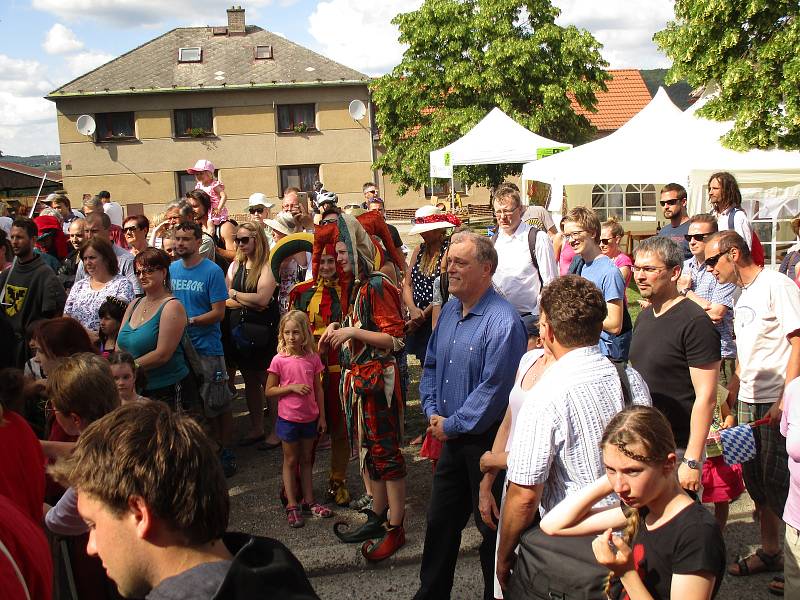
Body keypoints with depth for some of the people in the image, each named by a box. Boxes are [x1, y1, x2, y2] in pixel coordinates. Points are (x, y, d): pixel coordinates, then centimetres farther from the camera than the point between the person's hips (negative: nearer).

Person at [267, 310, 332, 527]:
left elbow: (318, 389, 4)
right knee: (291, 461, 9)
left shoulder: (313, 358, -4)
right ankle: (292, 505, 16)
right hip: (288, 418, -3)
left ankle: (308, 501, 26)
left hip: (310, 418, 3)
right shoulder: (279, 360, -11)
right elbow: (269, 391, -7)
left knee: (306, 460, 15)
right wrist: (293, 387, -20)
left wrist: (322, 417, 4)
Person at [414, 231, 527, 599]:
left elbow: (494, 389, -24)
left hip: (487, 441, -8)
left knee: (491, 527, 8)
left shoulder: (502, 321, -21)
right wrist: (432, 412, 3)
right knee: (440, 520, 19)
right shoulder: (449, 311, 6)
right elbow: (431, 365, 16)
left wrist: (453, 425, -15)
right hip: (451, 438, 8)